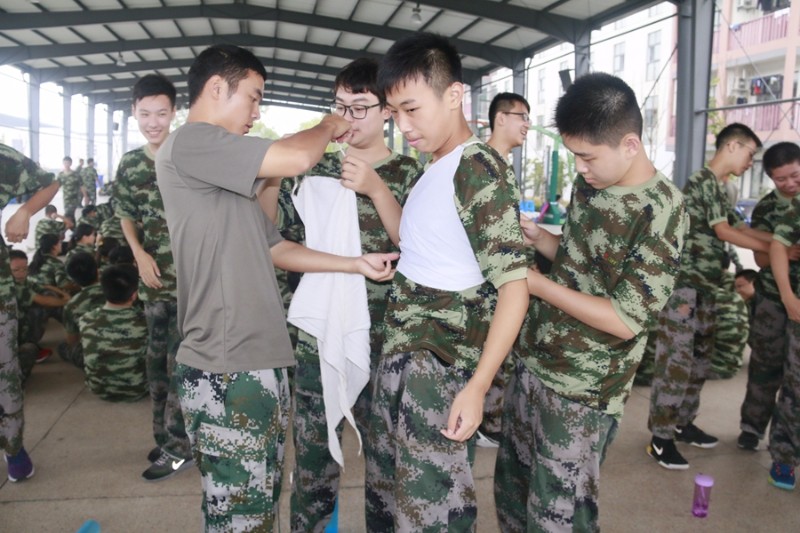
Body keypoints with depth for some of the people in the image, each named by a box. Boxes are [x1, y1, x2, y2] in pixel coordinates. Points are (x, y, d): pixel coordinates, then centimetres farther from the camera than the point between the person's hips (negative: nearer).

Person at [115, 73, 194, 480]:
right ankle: (164, 435, 31)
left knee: (182, 361, -1)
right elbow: (126, 215, 17)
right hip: (154, 277, 6)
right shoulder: (129, 165, 7)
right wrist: (139, 254, 0)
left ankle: (178, 446, 12)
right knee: (157, 360, 15)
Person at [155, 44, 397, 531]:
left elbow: (275, 248, 20)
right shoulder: (188, 143, -11)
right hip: (226, 372, -10)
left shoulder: (224, 170, 19)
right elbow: (297, 158, -21)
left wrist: (356, 263, 14)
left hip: (260, 362, 10)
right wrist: (329, 127, 2)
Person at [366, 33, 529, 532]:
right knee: (385, 491, 21)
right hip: (401, 357, 10)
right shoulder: (434, 171, 12)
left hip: (442, 368, -9)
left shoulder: (480, 169, -16)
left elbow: (514, 283, -21)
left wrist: (478, 385, -25)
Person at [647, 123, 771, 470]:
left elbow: (738, 227, 22)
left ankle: (683, 422, 28)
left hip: (704, 287, 10)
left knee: (699, 359, 16)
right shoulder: (704, 181, -11)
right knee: (675, 361, -7)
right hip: (685, 285, -10)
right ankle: (660, 438, 0)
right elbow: (724, 232, -14)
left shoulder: (716, 186, 18)